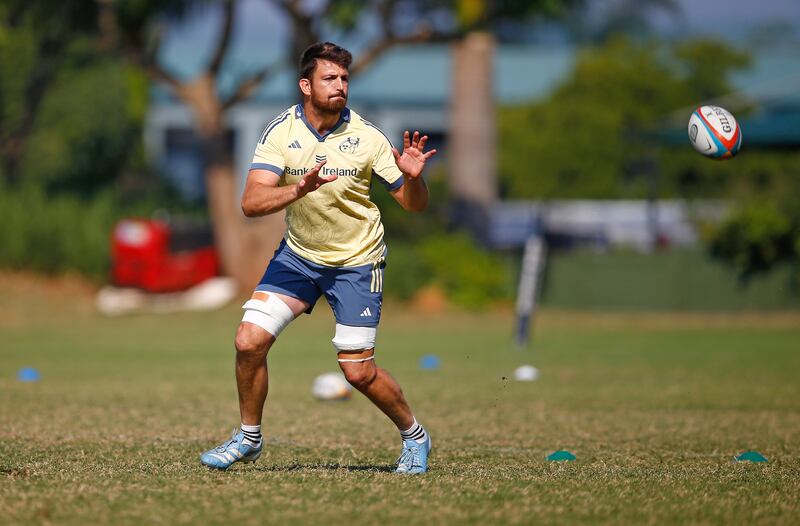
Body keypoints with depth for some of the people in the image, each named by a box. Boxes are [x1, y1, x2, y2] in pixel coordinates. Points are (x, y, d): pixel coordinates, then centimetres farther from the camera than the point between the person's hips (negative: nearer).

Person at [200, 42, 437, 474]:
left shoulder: (366, 136, -15)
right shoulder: (280, 132, -14)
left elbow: (414, 204, -8)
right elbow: (251, 203, -24)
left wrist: (412, 177, -31)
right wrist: (300, 189, -41)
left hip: (357, 261, -2)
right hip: (299, 254, 2)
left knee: (358, 372, -5)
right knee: (249, 341, -11)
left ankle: (414, 436, 22)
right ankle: (249, 438, 11)